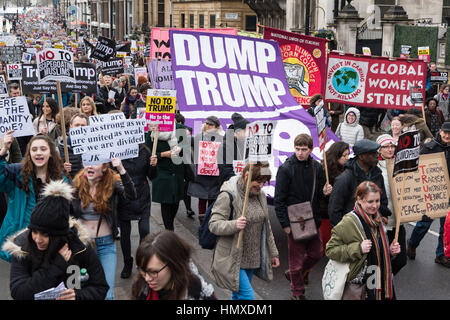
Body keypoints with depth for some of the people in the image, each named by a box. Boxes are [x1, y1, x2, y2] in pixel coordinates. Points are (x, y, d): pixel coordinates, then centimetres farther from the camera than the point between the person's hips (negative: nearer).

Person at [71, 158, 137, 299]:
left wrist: (121, 170, -34)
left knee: (107, 294, -3)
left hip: (106, 244, -1)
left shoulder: (112, 184, -6)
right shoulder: (77, 185, -1)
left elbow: (132, 196, -24)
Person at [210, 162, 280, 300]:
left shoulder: (260, 195, 8)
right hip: (233, 259, -7)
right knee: (248, 296, -13)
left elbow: (266, 227, 18)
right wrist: (234, 225, -37)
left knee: (238, 295, 17)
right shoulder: (228, 196, -16)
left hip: (253, 259, 7)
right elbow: (213, 224, -18)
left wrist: (273, 253, 19)